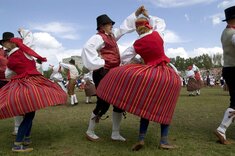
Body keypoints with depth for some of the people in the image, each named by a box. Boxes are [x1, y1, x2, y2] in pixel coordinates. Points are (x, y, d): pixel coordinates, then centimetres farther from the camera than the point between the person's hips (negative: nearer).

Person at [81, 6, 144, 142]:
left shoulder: (112, 35, 17)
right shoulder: (99, 37, -10)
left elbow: (126, 26, 24)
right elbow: (88, 48, -28)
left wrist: (138, 12, 20)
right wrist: (99, 63, -25)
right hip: (103, 74, -9)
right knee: (103, 103, -4)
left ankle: (115, 133, 17)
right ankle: (90, 131, 16)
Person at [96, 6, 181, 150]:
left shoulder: (136, 44, 2)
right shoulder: (157, 35, 0)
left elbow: (124, 58, 13)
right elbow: (161, 22, 21)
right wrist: (148, 15, 29)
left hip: (151, 75, 0)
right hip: (168, 74, 0)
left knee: (148, 107, 11)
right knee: (165, 109, 9)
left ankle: (141, 139, 5)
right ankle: (164, 140, 8)